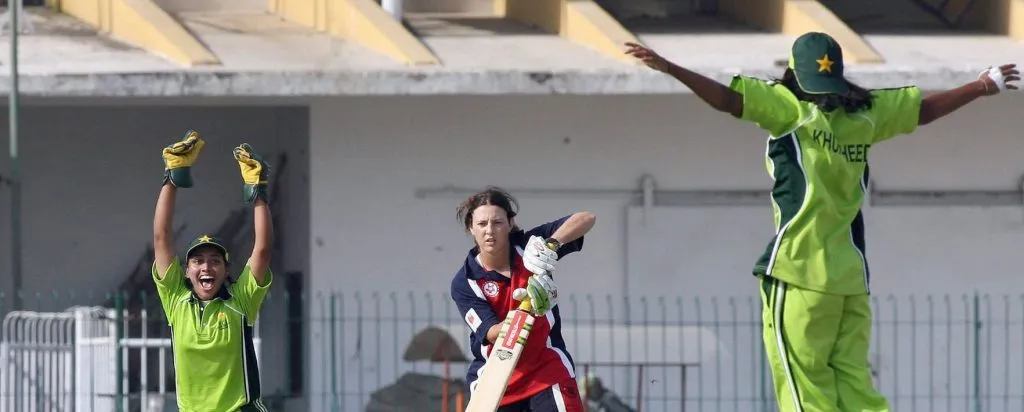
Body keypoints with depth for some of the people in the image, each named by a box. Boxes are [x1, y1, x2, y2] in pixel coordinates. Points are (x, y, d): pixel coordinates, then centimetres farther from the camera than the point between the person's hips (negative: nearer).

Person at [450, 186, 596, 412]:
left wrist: (551, 243, -32)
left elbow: (586, 219, -14)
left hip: (548, 372, -1)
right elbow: (492, 334, -19)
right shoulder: (464, 283, -8)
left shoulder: (529, 247, -6)